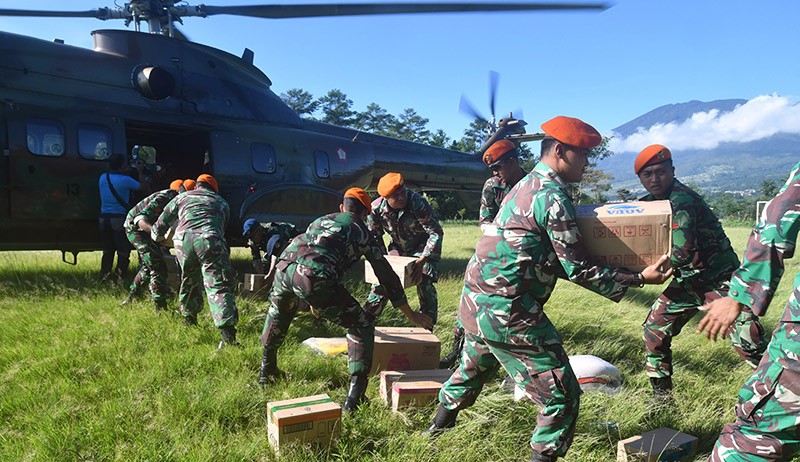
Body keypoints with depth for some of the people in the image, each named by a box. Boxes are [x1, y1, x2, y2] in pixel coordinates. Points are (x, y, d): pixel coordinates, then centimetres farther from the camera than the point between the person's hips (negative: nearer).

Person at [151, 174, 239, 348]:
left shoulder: (182, 198, 31)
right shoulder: (222, 202, 32)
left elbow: (160, 225, 36)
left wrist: (157, 236, 56)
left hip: (183, 240, 2)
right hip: (210, 241, -2)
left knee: (189, 282, 26)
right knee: (219, 287, -6)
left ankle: (189, 320, 42)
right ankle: (228, 334, -20)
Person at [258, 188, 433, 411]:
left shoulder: (321, 220, 35)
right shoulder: (362, 232, 21)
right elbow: (387, 276, 23)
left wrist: (316, 300, 63)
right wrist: (411, 315, 34)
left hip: (284, 265, 6)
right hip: (315, 278, -6)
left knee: (280, 308, 39)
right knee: (362, 325, 11)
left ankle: (266, 368, 49)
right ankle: (354, 396, 3)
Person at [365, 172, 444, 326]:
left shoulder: (418, 203, -35)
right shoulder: (376, 208, -22)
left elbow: (436, 233, -31)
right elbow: (374, 236, -4)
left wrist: (421, 261, -36)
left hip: (423, 247, -3)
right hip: (398, 247, 4)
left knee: (425, 285, -14)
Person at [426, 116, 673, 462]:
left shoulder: (525, 186, 14)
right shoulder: (553, 195, -15)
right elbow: (578, 269, -14)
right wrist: (639, 278, -8)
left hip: (474, 303, 10)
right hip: (507, 315, -10)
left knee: (473, 368, 34)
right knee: (561, 395, 3)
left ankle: (440, 422, 54)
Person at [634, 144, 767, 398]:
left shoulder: (682, 200, -24)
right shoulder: (648, 203, 2)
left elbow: (681, 252, -34)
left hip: (720, 279, -8)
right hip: (688, 281, 8)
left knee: (749, 344, -14)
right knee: (654, 332, 5)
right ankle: (662, 396, 19)